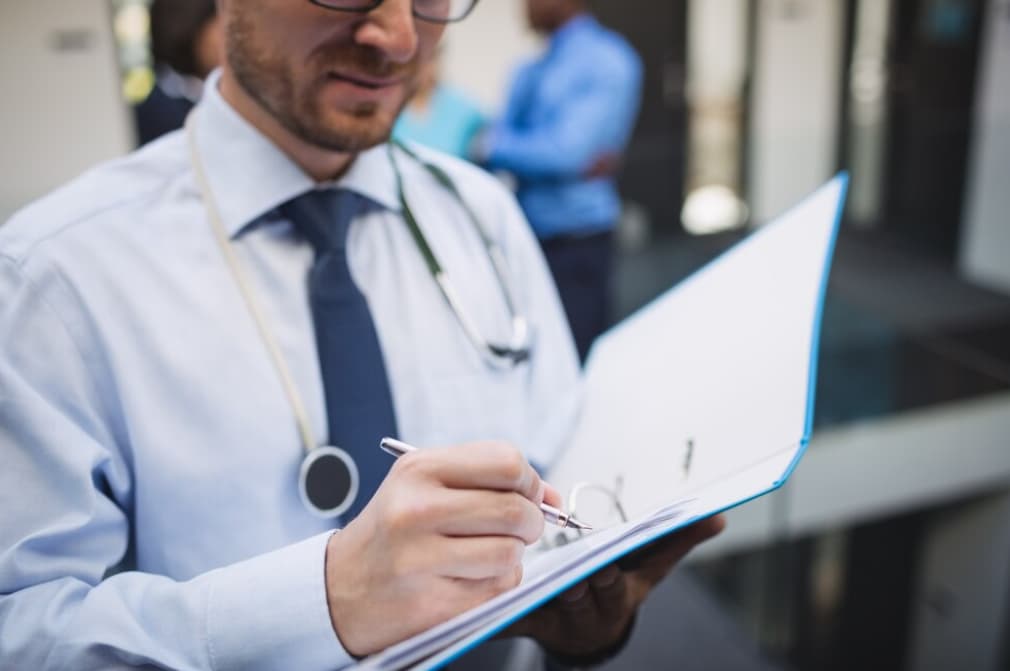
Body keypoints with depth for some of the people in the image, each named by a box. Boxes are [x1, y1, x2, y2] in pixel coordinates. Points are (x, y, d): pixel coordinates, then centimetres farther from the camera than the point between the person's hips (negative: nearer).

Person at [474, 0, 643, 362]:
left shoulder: (606, 61, -9)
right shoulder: (530, 73, 14)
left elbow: (567, 151, -17)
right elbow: (500, 141, 7)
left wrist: (491, 146, -5)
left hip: (575, 247, -7)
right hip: (525, 241, 7)